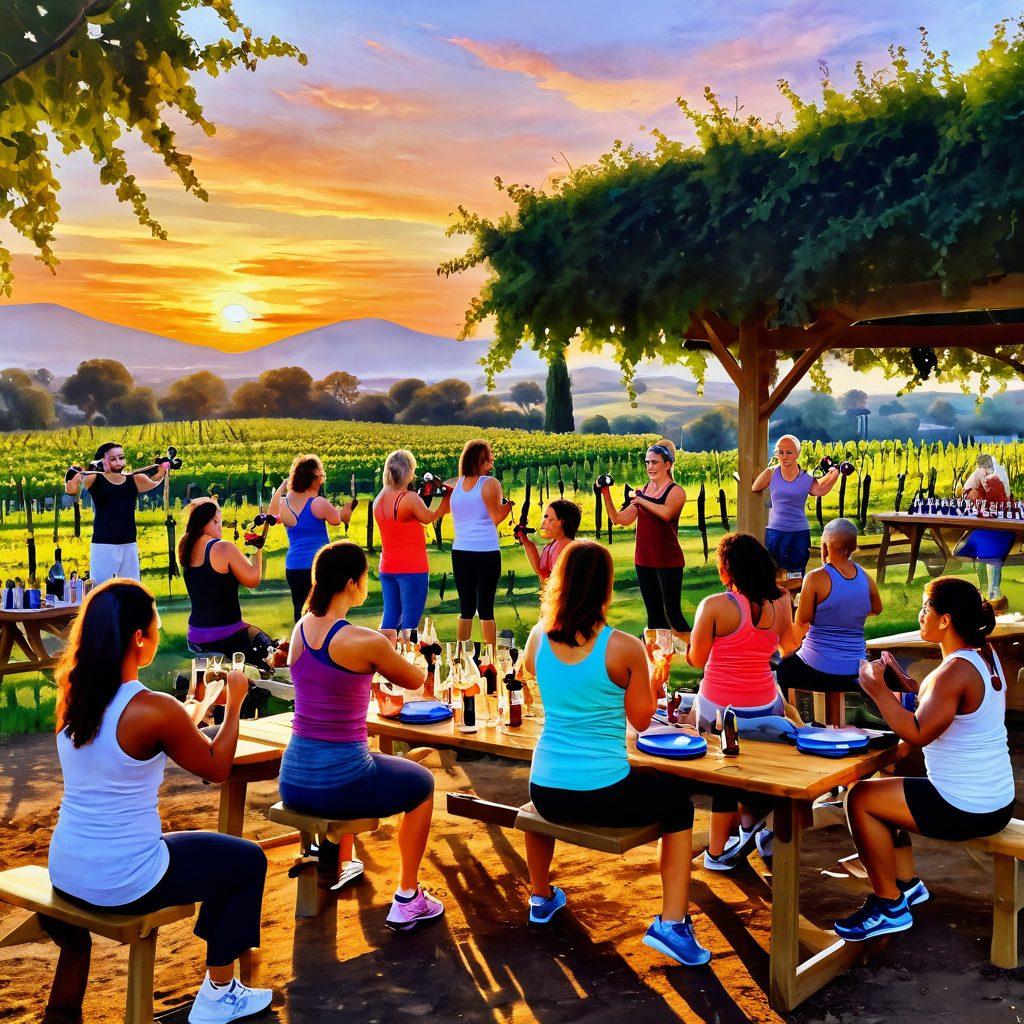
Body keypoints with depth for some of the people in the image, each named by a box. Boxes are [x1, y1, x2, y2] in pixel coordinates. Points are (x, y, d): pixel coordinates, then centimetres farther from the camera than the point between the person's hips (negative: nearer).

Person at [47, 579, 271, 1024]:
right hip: (122, 884, -7)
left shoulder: (73, 696, -1)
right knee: (248, 860, 14)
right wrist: (234, 703, 4)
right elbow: (216, 768, -7)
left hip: (64, 873, 7)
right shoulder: (156, 709, -22)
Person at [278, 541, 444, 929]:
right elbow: (415, 681, 1)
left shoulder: (300, 630, 3)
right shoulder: (367, 641, -17)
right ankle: (407, 900, 25)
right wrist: (384, 655, 20)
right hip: (339, 784, -6)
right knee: (422, 783, 23)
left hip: (292, 781, 7)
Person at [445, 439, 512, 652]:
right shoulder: (490, 484, -7)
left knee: (466, 608, 12)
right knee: (486, 608, 2)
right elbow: (496, 519, -5)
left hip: (460, 553, 4)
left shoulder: (456, 484, 7)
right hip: (486, 553, -4)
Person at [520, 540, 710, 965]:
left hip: (547, 793, 4)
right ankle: (671, 923, 13)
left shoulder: (537, 639, -3)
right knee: (678, 798, 23)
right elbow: (641, 719, -2)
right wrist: (657, 673, 12)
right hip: (606, 795, -4)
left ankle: (541, 897, 52)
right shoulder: (625, 647, -15)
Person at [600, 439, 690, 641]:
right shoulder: (641, 491, 10)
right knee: (653, 615, 12)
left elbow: (666, 512, -27)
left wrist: (640, 499, -16)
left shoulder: (676, 491, -6)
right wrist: (606, 495, -5)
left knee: (672, 614, -8)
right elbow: (619, 519, 5)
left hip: (668, 561, -6)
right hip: (644, 561, 6)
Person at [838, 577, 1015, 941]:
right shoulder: (985, 655, 5)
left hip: (965, 811, -10)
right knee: (883, 787, 24)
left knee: (860, 799, -2)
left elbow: (918, 733, -27)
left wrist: (878, 690, -19)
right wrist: (909, 685, 9)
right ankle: (907, 883, 28)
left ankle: (890, 906, 6)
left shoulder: (956, 671, -25)